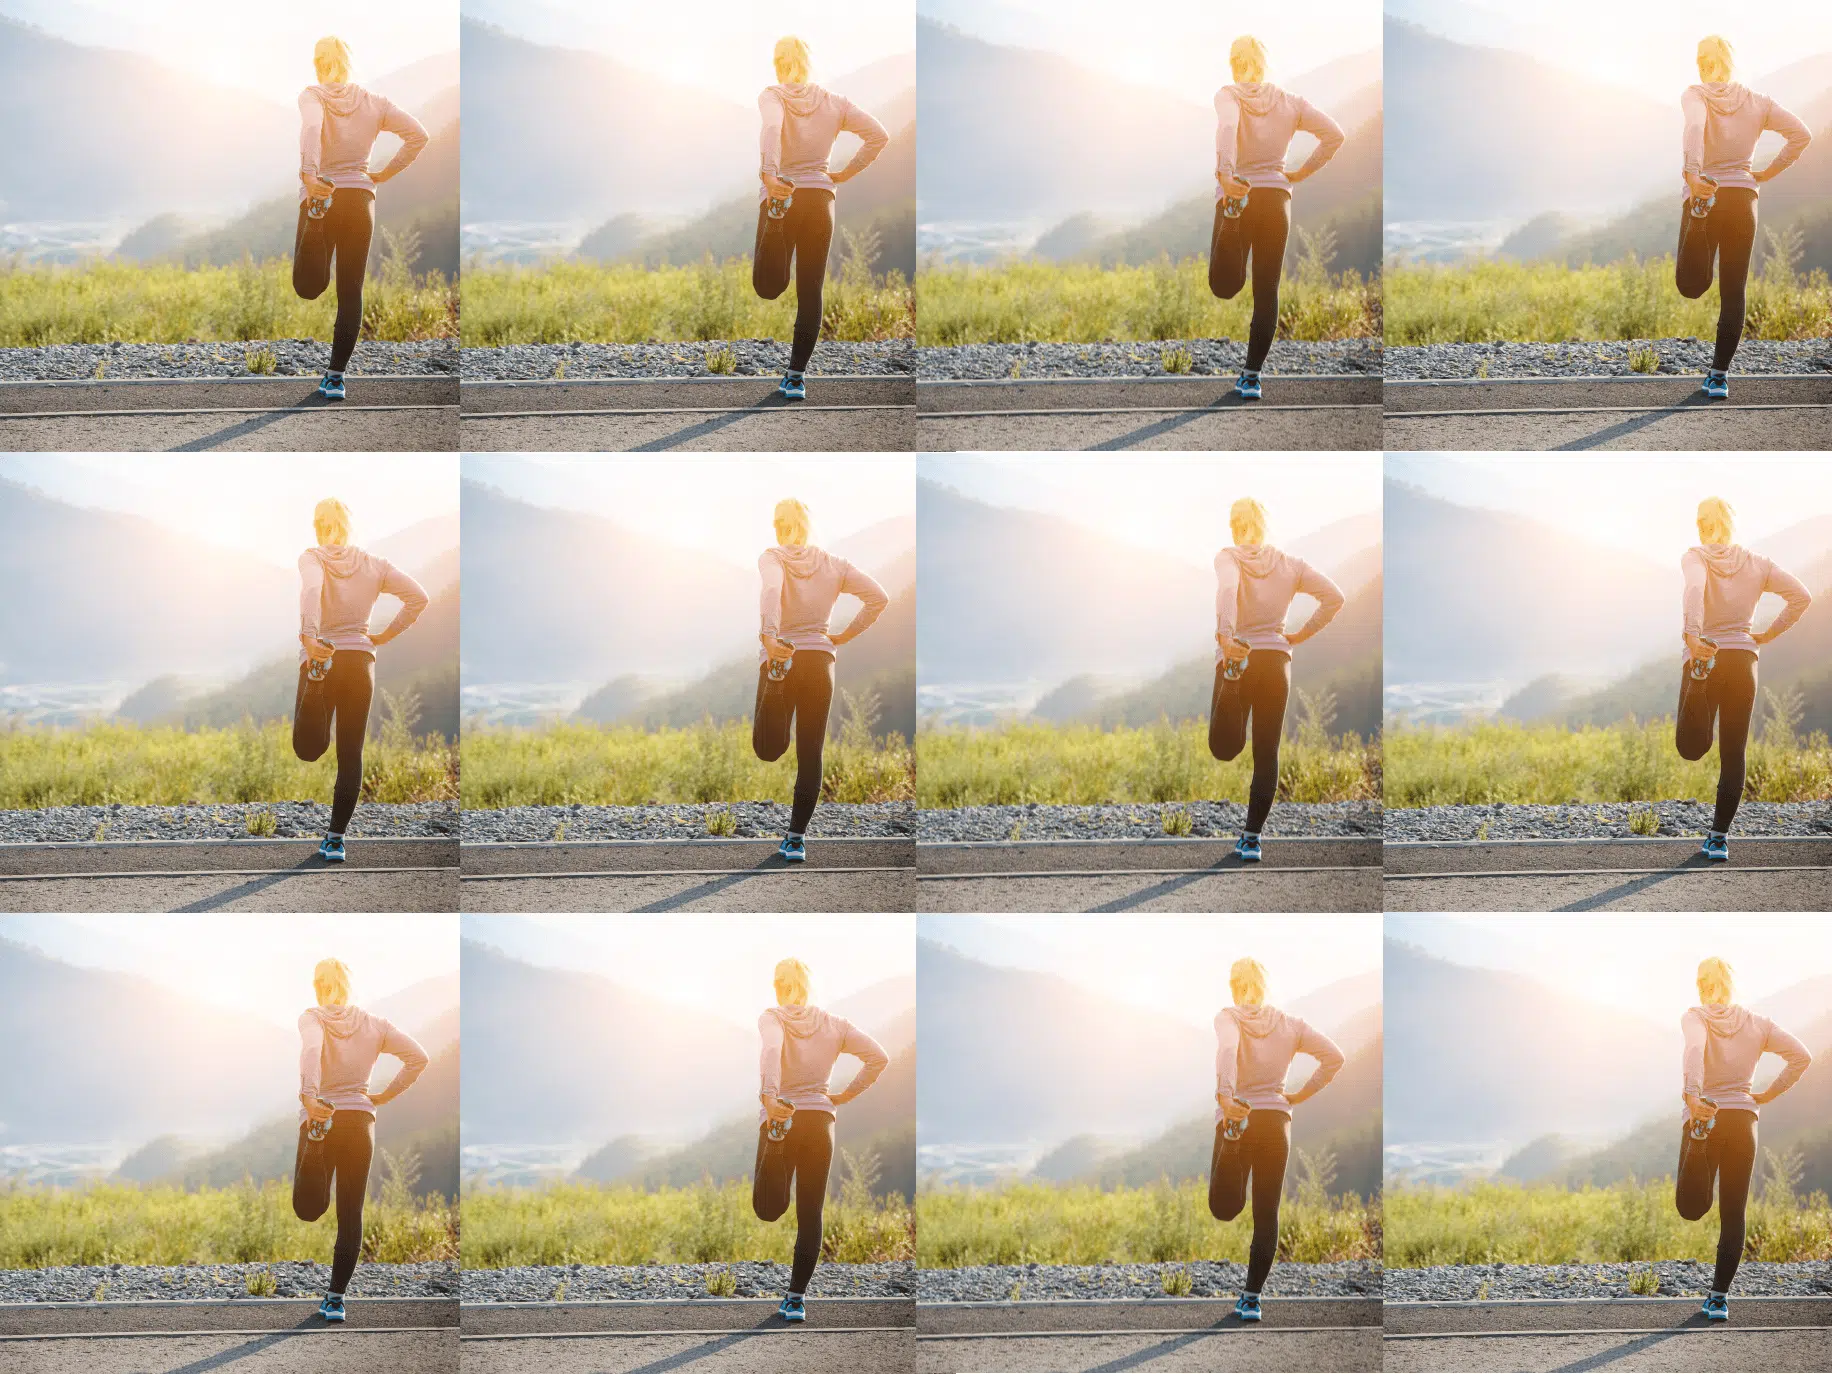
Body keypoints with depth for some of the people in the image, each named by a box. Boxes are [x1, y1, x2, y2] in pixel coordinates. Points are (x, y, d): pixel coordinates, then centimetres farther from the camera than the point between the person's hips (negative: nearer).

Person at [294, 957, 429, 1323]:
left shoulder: (312, 1018, -1)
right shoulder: (374, 1023, 7)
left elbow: (312, 1049, -24)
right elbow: (418, 1057, 1)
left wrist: (309, 1095, -35)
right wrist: (386, 1096, 7)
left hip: (320, 1115, -2)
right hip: (360, 1121, 2)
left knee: (307, 1209, 2)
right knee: (351, 1214, 8)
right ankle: (336, 1297, 5)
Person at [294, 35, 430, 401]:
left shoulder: (312, 96, -2)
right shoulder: (373, 102, 6)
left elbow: (312, 127, -24)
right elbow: (418, 134, 1)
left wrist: (308, 174, -34)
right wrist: (386, 173, 8)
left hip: (320, 193, -2)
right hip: (360, 198, 2)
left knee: (307, 287, 4)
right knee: (351, 293, 6)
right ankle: (336, 376, 3)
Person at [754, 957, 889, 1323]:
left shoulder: (772, 1018, -1)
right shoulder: (833, 1024, 7)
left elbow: (772, 1049, -24)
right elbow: (878, 1057, 2)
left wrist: (768, 1096, -36)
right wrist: (846, 1095, 9)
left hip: (780, 1115, -3)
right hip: (820, 1119, 3)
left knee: (768, 1210, 1)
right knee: (810, 1214, 7)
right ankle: (797, 1298, 5)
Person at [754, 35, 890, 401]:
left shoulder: (773, 96, -2)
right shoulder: (833, 102, 7)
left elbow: (772, 127, -24)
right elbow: (879, 135, 1)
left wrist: (769, 174, -34)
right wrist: (847, 173, 7)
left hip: (780, 194, -3)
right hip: (820, 198, 3)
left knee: (767, 288, 6)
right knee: (810, 293, 6)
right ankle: (797, 377, 4)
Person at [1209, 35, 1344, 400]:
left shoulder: (1228, 96, -1)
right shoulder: (1289, 102, 7)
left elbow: (1227, 127, -23)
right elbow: (1334, 134, 1)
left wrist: (1224, 172, -35)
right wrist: (1302, 173, 8)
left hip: (1235, 191, -3)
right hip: (1276, 197, 3)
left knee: (1224, 286, -3)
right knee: (1266, 292, 8)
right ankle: (1252, 376, 7)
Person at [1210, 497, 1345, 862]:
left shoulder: (1228, 558, -2)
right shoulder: (1289, 564, 7)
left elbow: (1228, 588, -24)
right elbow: (1334, 597, 1)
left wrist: (1224, 634, -36)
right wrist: (1302, 635, 8)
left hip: (1236, 654, -3)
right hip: (1276, 660, 3)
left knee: (1224, 748, 2)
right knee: (1267, 755, 8)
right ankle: (1252, 837, 5)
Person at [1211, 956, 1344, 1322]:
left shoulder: (1228, 1018, -2)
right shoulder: (1289, 1023, 7)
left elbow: (1228, 1049, -24)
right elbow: (1334, 1056, 1)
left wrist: (1224, 1095, -37)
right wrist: (1301, 1096, 7)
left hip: (1236, 1115, -3)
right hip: (1276, 1120, 3)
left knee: (1224, 1209, -2)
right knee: (1267, 1216, 9)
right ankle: (1252, 1297, 6)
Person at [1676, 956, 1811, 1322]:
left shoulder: (1695, 1018, -1)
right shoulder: (1756, 1023, 8)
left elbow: (1695, 1049, -23)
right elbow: (1801, 1056, 1)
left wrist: (1692, 1095, -37)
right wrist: (1768, 1095, 7)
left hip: (1704, 1114, -3)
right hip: (1743, 1119, 3)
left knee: (1691, 1208, 0)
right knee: (1733, 1216, 8)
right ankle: (1719, 1297, 5)